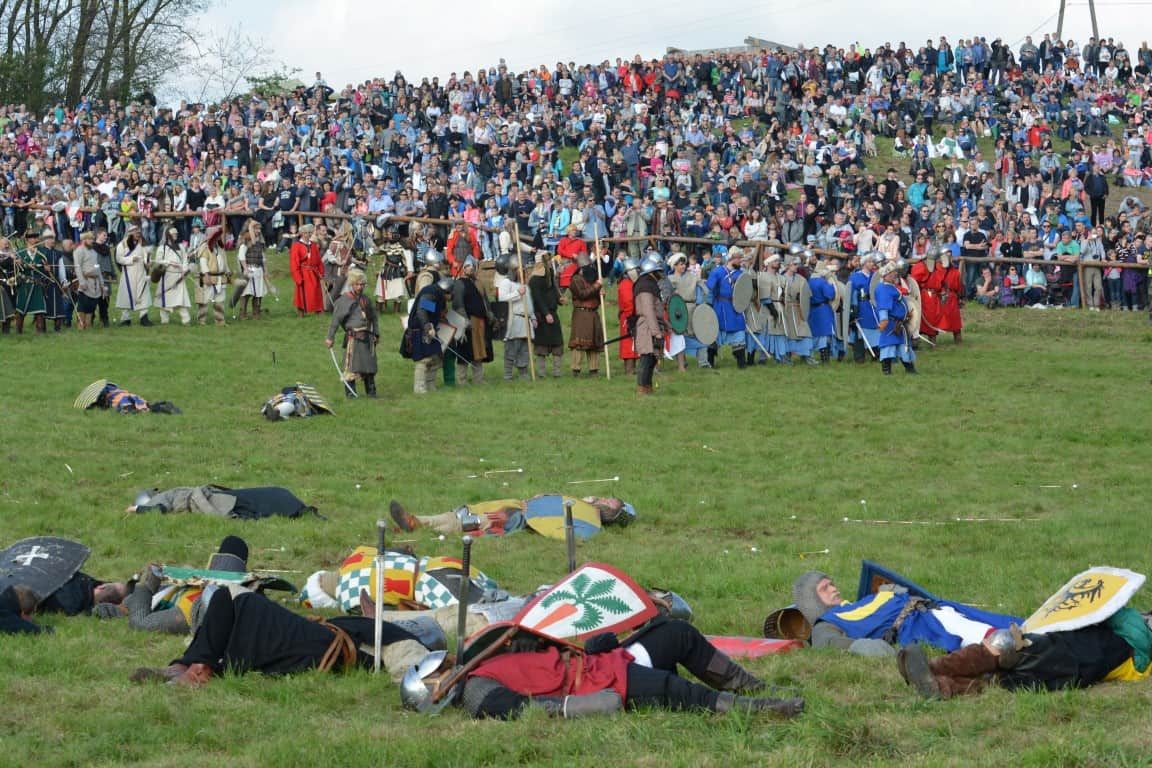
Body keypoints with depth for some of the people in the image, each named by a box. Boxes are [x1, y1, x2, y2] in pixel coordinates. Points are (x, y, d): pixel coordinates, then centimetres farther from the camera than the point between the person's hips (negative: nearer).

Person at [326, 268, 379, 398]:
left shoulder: (365, 300, 15)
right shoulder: (344, 300, -4)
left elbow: (374, 317, 25)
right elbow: (335, 319, -8)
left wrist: (376, 334, 18)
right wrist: (330, 338, -12)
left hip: (367, 337, 6)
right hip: (353, 337, -6)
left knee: (369, 364, 8)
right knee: (351, 364, -6)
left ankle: (371, 391, 17)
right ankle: (350, 391, 1)